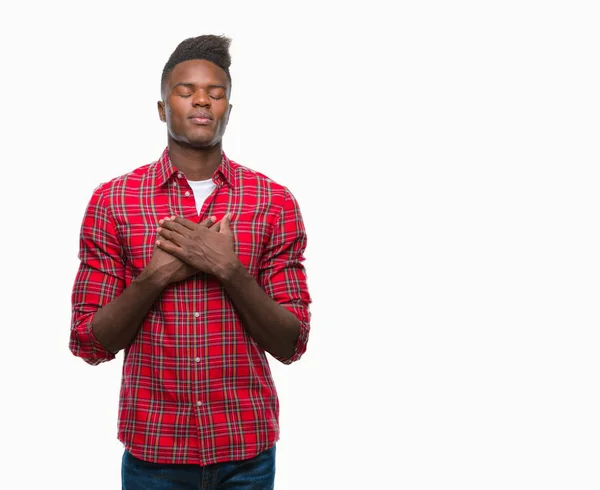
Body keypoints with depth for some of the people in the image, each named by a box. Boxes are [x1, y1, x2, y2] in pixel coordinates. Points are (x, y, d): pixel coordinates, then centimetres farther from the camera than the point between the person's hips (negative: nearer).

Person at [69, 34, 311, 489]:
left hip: (247, 448, 1)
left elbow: (291, 345, -5)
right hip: (152, 449, 0)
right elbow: (90, 345, -3)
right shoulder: (112, 200, -3)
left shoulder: (276, 202, -3)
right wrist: (155, 275, -17)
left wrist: (229, 270, -19)